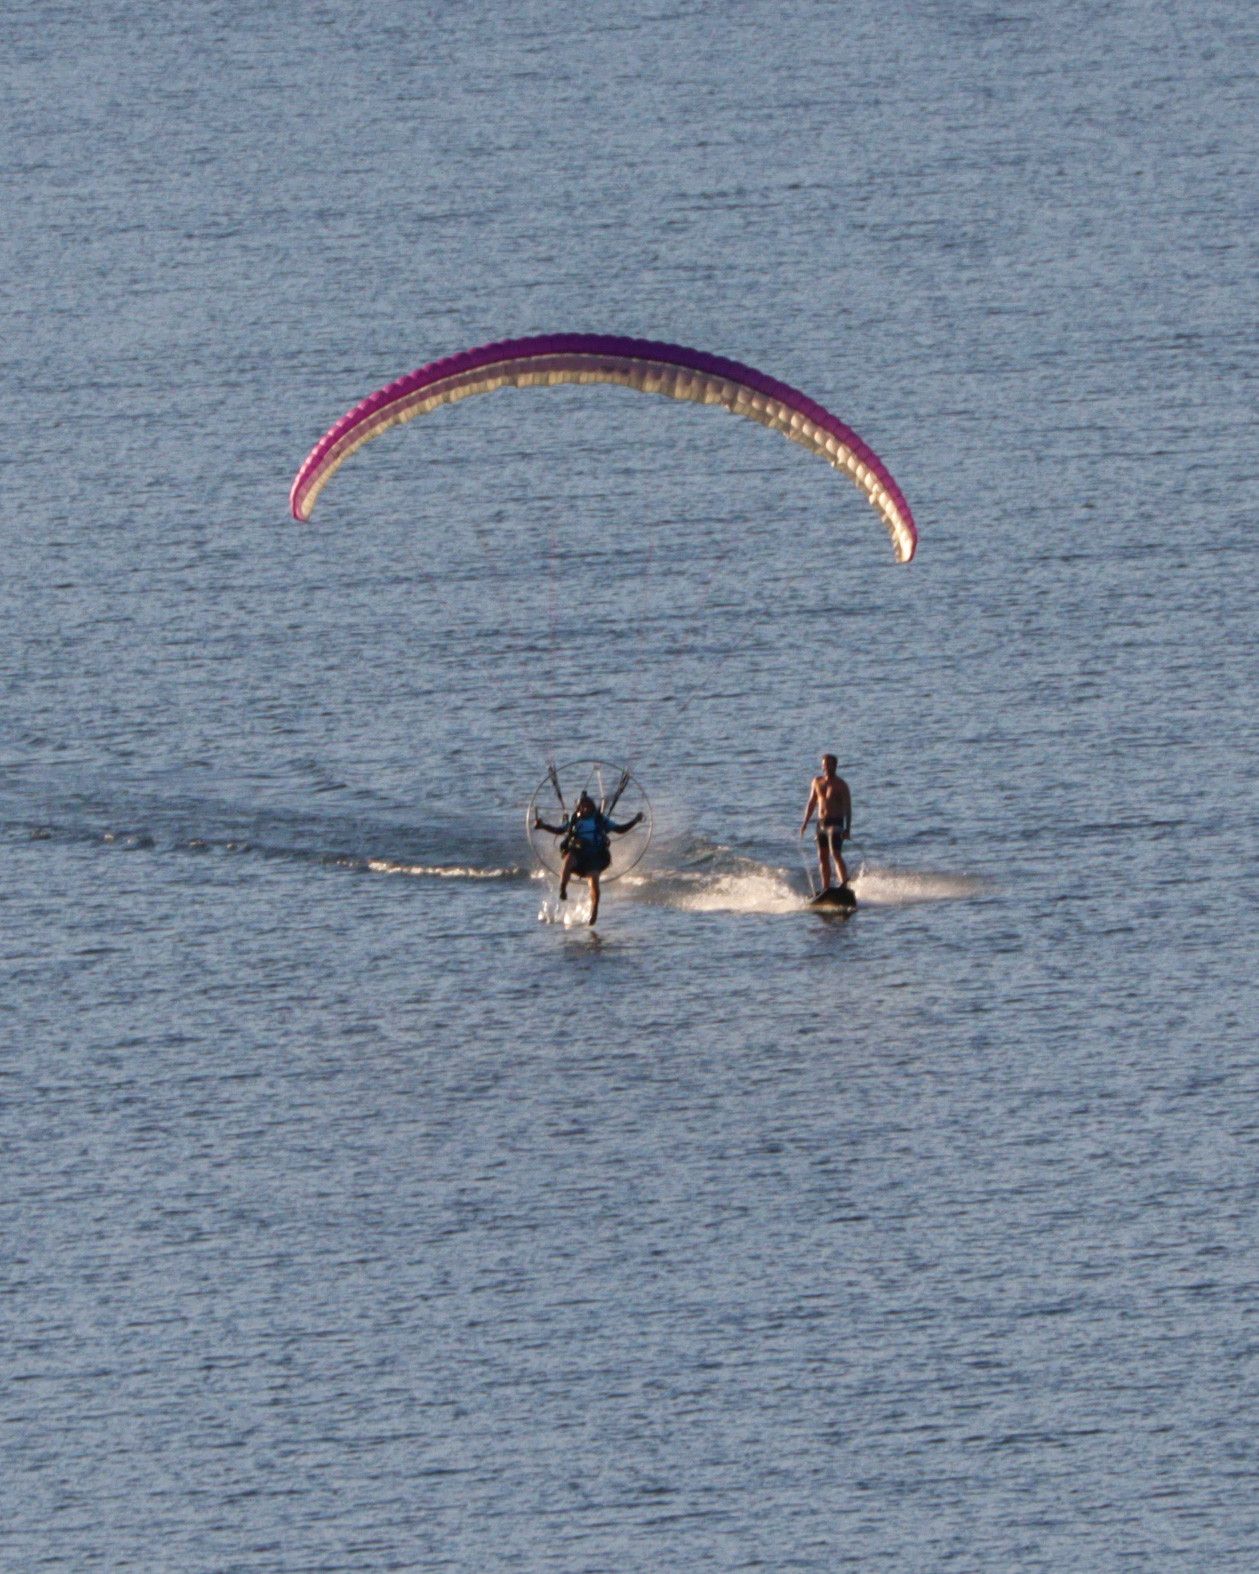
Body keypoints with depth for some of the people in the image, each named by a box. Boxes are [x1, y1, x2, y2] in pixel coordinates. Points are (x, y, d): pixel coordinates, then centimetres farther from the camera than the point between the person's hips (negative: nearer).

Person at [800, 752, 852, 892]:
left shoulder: (840, 785, -4)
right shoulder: (817, 782, 12)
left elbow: (848, 807, -7)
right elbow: (812, 803, 19)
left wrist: (848, 828, -15)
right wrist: (805, 822, 12)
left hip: (835, 823, -6)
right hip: (821, 823, 6)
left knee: (836, 854, -20)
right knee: (823, 857, 5)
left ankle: (844, 884, -22)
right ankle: (826, 889, 8)